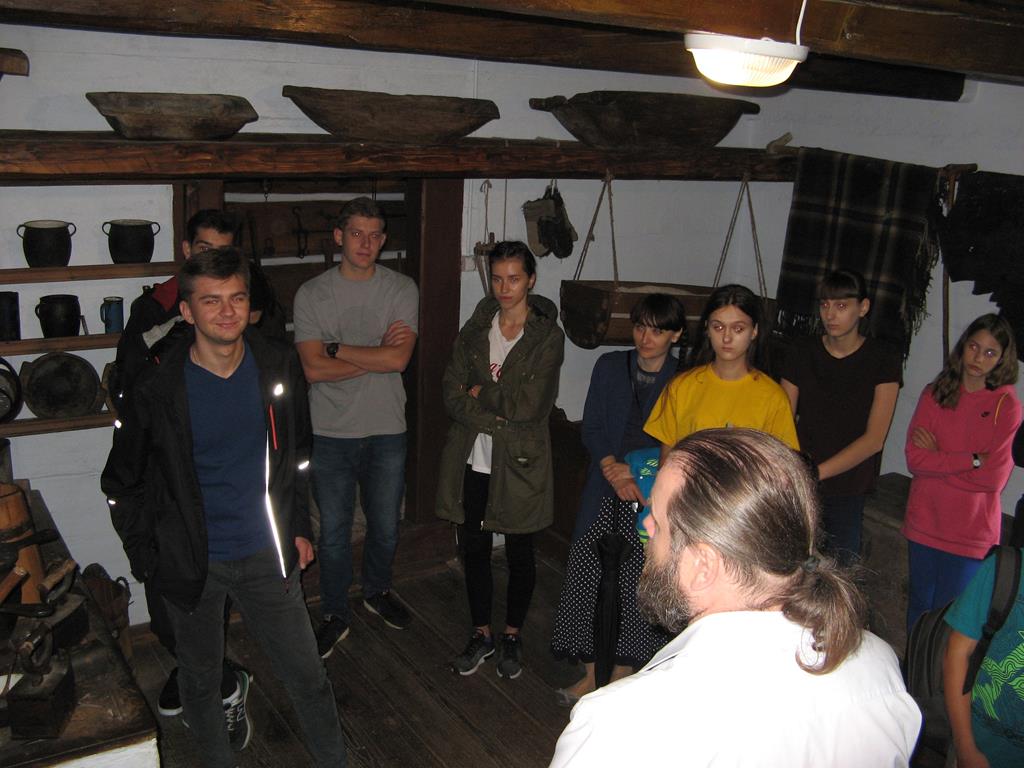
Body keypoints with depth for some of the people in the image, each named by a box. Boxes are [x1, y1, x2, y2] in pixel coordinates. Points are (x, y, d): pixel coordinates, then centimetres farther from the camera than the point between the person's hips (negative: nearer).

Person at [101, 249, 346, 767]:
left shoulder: (278, 365, -5)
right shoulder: (158, 389, -13)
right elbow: (123, 485, -1)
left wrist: (299, 526, 9)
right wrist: (147, 561, -3)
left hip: (265, 555, 2)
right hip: (192, 564, -1)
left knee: (308, 678, 8)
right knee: (200, 680, 18)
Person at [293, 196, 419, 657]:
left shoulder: (401, 290, -4)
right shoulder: (312, 294, -5)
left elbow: (399, 359, -17)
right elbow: (314, 369, -15)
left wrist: (336, 348, -15)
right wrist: (377, 354, -15)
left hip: (387, 432, 1)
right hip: (331, 434, -1)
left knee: (386, 528, 17)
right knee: (334, 533, 11)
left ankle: (377, 592, 44)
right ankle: (335, 616, 30)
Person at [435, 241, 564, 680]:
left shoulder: (548, 335, -9)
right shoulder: (476, 327, 4)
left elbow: (528, 404, -18)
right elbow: (451, 394, -4)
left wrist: (479, 391, -9)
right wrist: (500, 419, -16)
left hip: (520, 463, -4)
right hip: (472, 460, 4)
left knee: (519, 553, 11)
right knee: (473, 549, 13)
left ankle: (512, 635, 32)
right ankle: (481, 634, 32)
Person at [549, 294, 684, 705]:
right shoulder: (610, 367, 6)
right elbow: (591, 429, 2)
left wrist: (636, 471, -15)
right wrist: (613, 470, -12)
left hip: (652, 500, -2)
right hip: (604, 496, 3)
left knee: (636, 589, 3)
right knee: (589, 581, 4)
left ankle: (620, 678, 21)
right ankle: (591, 675, 21)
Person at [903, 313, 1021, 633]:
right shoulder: (934, 394, 1)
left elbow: (994, 478, -15)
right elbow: (914, 459, -8)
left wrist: (937, 458, -10)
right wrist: (972, 460, -16)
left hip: (971, 534, -3)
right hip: (924, 524, 3)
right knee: (918, 609, 17)